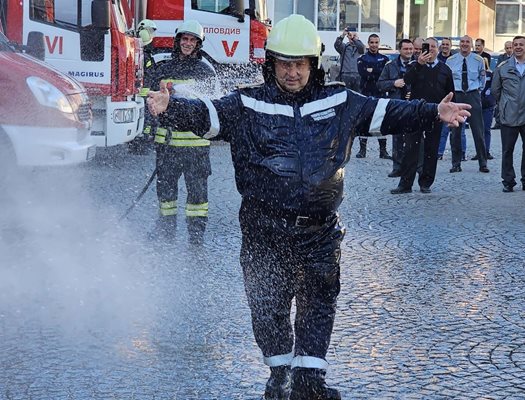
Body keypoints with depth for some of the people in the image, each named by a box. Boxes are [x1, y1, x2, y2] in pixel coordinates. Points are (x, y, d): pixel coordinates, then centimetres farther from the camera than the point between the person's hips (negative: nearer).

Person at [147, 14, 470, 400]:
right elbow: (207, 114, -14)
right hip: (265, 228, -2)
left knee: (319, 302, 6)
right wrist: (172, 107, -33)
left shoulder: (339, 102, 6)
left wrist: (434, 112, 5)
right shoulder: (249, 104, -2)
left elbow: (385, 113, 11)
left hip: (319, 229, 2)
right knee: (268, 303, 7)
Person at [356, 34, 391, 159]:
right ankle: (362, 149, 5)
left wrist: (372, 71, -12)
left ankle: (383, 150, 6)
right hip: (366, 94, -1)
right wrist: (378, 72, -13)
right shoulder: (362, 59, 7)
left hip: (380, 94, 1)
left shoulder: (384, 59, 12)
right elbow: (363, 73, -11)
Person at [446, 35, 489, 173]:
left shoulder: (478, 60, 2)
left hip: (473, 95, -1)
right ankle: (456, 164, 11)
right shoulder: (450, 61, 3)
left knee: (478, 131, -3)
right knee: (455, 131, 3)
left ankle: (483, 164, 3)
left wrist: (479, 90, 11)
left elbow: (482, 78, 16)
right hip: (456, 95, 1)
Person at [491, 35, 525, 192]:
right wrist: (504, 104, 11)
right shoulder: (503, 67, 4)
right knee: (507, 150, 2)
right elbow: (495, 89, 13)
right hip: (509, 117, 0)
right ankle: (508, 182, 10)